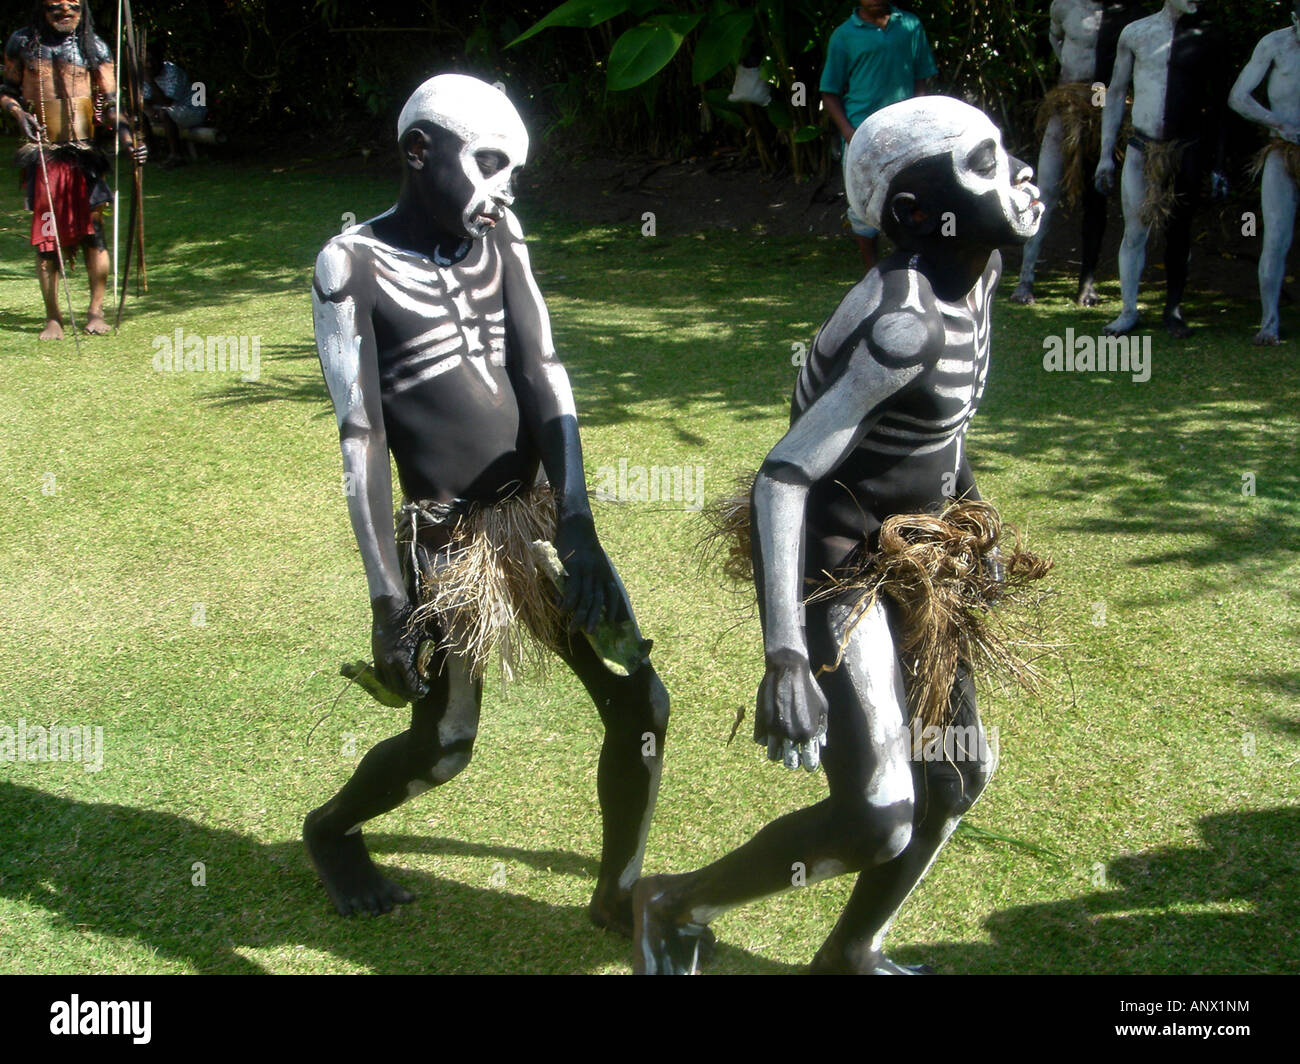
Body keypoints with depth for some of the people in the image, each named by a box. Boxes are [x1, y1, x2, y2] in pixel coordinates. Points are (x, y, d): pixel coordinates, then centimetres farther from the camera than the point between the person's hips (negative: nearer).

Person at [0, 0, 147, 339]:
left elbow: (111, 102, 0)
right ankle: (53, 317, 9)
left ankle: (96, 311, 8)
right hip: (42, 154, 1)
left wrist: (126, 137, -16)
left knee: (92, 229, -4)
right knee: (45, 235, 1)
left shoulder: (94, 48, 4)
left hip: (84, 153, -1)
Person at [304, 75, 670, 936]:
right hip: (450, 541, -5)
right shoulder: (354, 265, -9)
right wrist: (388, 597, -16)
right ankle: (331, 830, 38)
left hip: (541, 514, 5)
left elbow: (545, 384, -3)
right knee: (443, 749, 6)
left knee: (641, 703, 1)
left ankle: (619, 893, 22)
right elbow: (361, 439, -13)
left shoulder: (500, 243, 5)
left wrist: (578, 530, -13)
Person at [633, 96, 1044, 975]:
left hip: (909, 559, 9)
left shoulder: (977, 275, 0)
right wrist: (785, 655, -35)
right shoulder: (904, 322, -28)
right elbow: (782, 477, -30)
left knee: (958, 777, 15)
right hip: (838, 572, -9)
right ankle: (677, 908, 13)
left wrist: (968, 520, 23)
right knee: (878, 821, -10)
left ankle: (851, 955, 35)